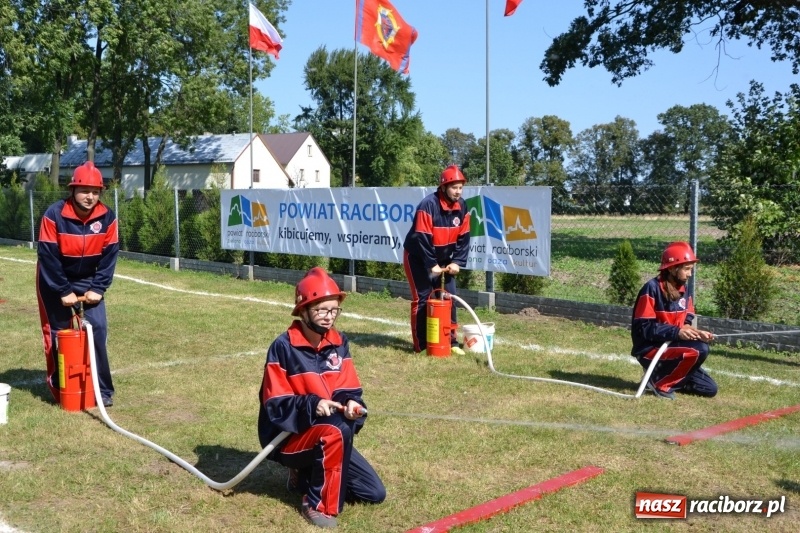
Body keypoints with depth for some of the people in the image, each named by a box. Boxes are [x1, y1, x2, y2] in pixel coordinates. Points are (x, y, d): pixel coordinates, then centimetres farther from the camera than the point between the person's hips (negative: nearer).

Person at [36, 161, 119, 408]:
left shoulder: (107, 217, -13)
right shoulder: (54, 215, -23)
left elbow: (110, 254, -8)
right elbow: (47, 256, -20)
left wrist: (98, 288, -14)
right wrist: (63, 291, -20)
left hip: (87, 281, 3)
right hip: (55, 281, -2)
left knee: (98, 329, -6)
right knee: (57, 334, 2)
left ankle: (102, 390, 1)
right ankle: (59, 389, 17)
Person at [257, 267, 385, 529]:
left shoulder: (339, 342, 1)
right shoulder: (283, 347, -16)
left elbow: (348, 390, 0)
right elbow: (275, 405, -17)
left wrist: (352, 404, -23)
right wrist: (312, 406, -32)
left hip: (328, 434, 6)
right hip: (289, 436, -6)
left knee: (374, 493, 2)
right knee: (338, 430, -38)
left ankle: (308, 474, 18)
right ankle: (318, 503, -19)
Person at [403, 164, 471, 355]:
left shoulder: (462, 207, -5)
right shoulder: (428, 205, -25)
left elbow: (463, 237, -1)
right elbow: (422, 238, -25)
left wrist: (457, 262, -10)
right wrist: (432, 265, -24)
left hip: (442, 258, 6)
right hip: (418, 257, -6)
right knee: (422, 298, -5)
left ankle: (451, 341, 11)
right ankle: (421, 345, 3)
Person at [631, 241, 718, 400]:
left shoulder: (683, 290, 7)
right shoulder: (652, 289, -17)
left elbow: (685, 323, 9)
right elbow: (644, 328, -20)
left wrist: (696, 332, -14)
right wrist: (677, 332, -28)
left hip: (672, 345, 8)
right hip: (650, 349, -8)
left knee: (709, 389, 3)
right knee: (699, 349, -29)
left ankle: (665, 375, 17)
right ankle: (659, 382, -13)